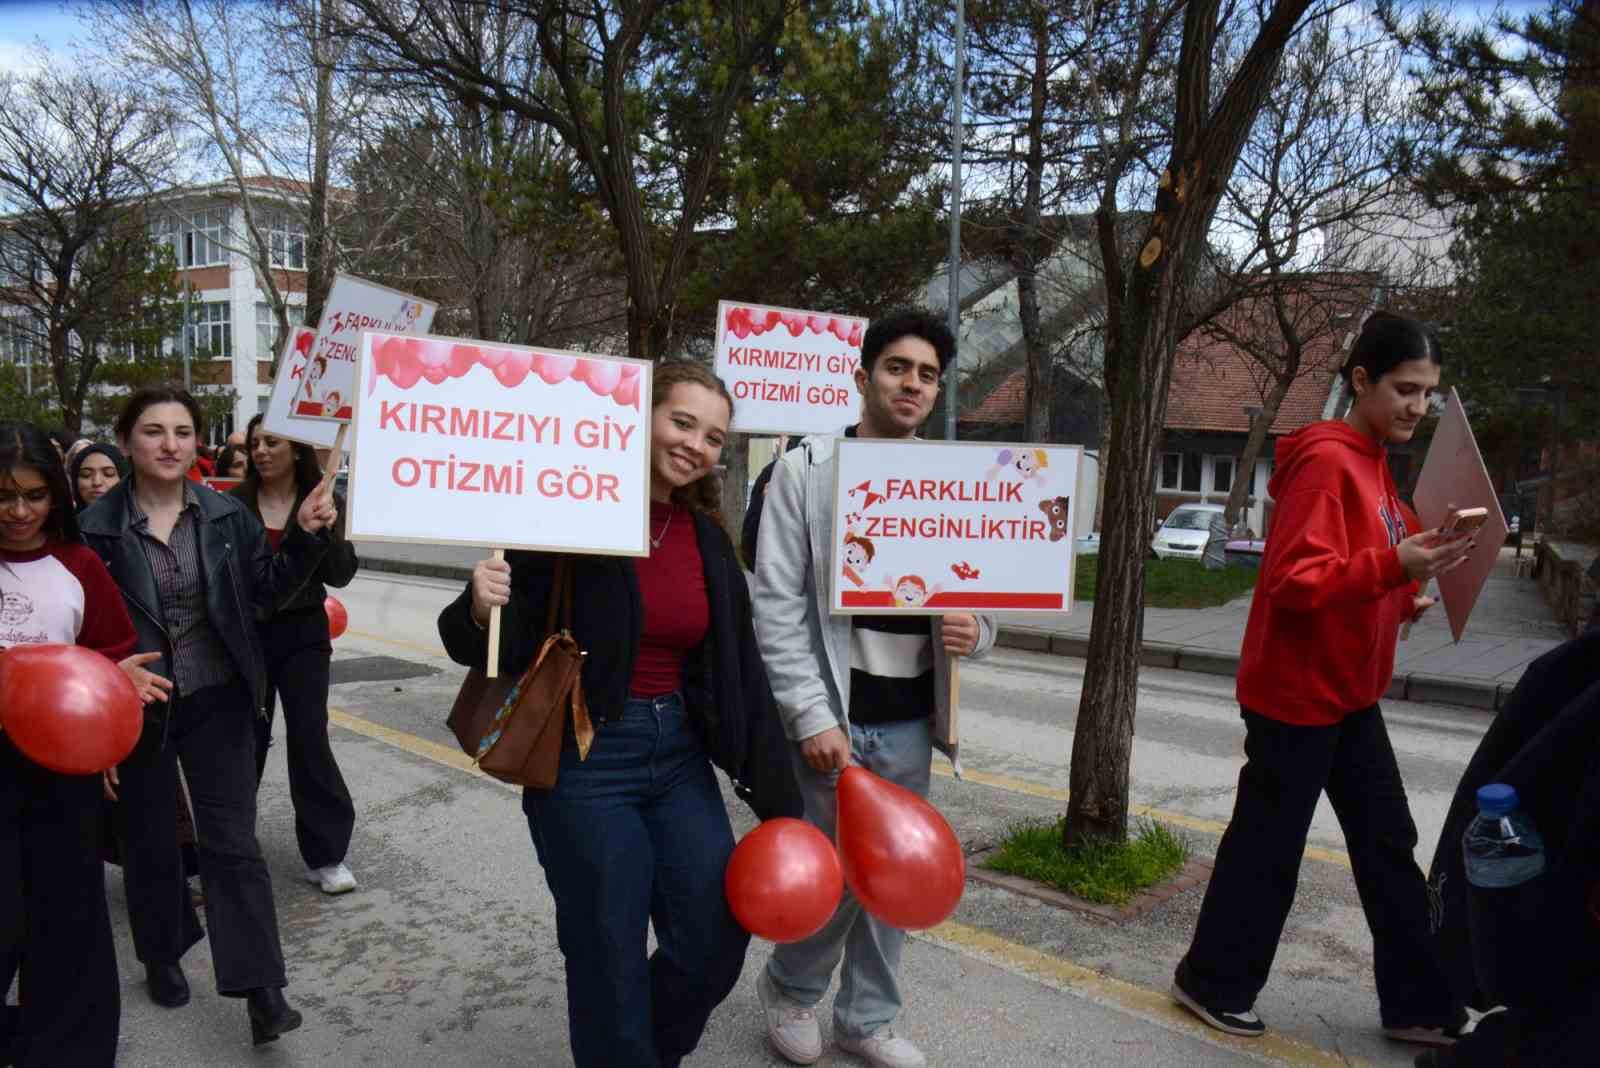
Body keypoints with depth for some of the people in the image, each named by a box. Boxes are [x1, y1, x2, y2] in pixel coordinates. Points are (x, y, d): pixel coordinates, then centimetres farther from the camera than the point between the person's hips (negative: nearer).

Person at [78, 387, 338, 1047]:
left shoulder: (226, 515, -2)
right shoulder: (95, 527, -8)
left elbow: (268, 590, 2)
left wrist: (306, 536, -15)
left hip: (218, 703, 1)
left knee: (232, 843, 0)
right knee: (149, 842, 16)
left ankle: (261, 990, 3)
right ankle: (162, 957, 39)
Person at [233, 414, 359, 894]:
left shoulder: (324, 502, -3)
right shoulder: (235, 504, -1)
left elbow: (341, 575, -6)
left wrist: (327, 529, -20)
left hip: (302, 634, -1)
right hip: (246, 633, 1)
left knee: (309, 736, -4)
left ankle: (326, 853, 5)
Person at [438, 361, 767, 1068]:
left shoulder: (708, 539, 5)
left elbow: (739, 669, 8)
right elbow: (492, 648, -11)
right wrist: (480, 611, -34)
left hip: (679, 754, 6)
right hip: (584, 760, -5)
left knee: (716, 940, 10)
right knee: (611, 962, 6)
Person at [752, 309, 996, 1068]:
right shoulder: (805, 469, -6)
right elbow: (777, 606, -10)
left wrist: (975, 630, -10)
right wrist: (811, 716, -17)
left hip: (911, 718, 5)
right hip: (834, 713, -4)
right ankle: (789, 989, 32)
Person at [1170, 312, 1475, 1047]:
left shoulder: (1372, 462, 12)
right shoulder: (1326, 461, -19)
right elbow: (1295, 582, -26)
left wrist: (1407, 599, 3)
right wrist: (1394, 566, -34)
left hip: (1349, 694, 9)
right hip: (1296, 695, -9)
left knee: (1388, 845, 14)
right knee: (1267, 848, 4)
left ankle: (1417, 1004, 27)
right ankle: (1212, 983, 23)